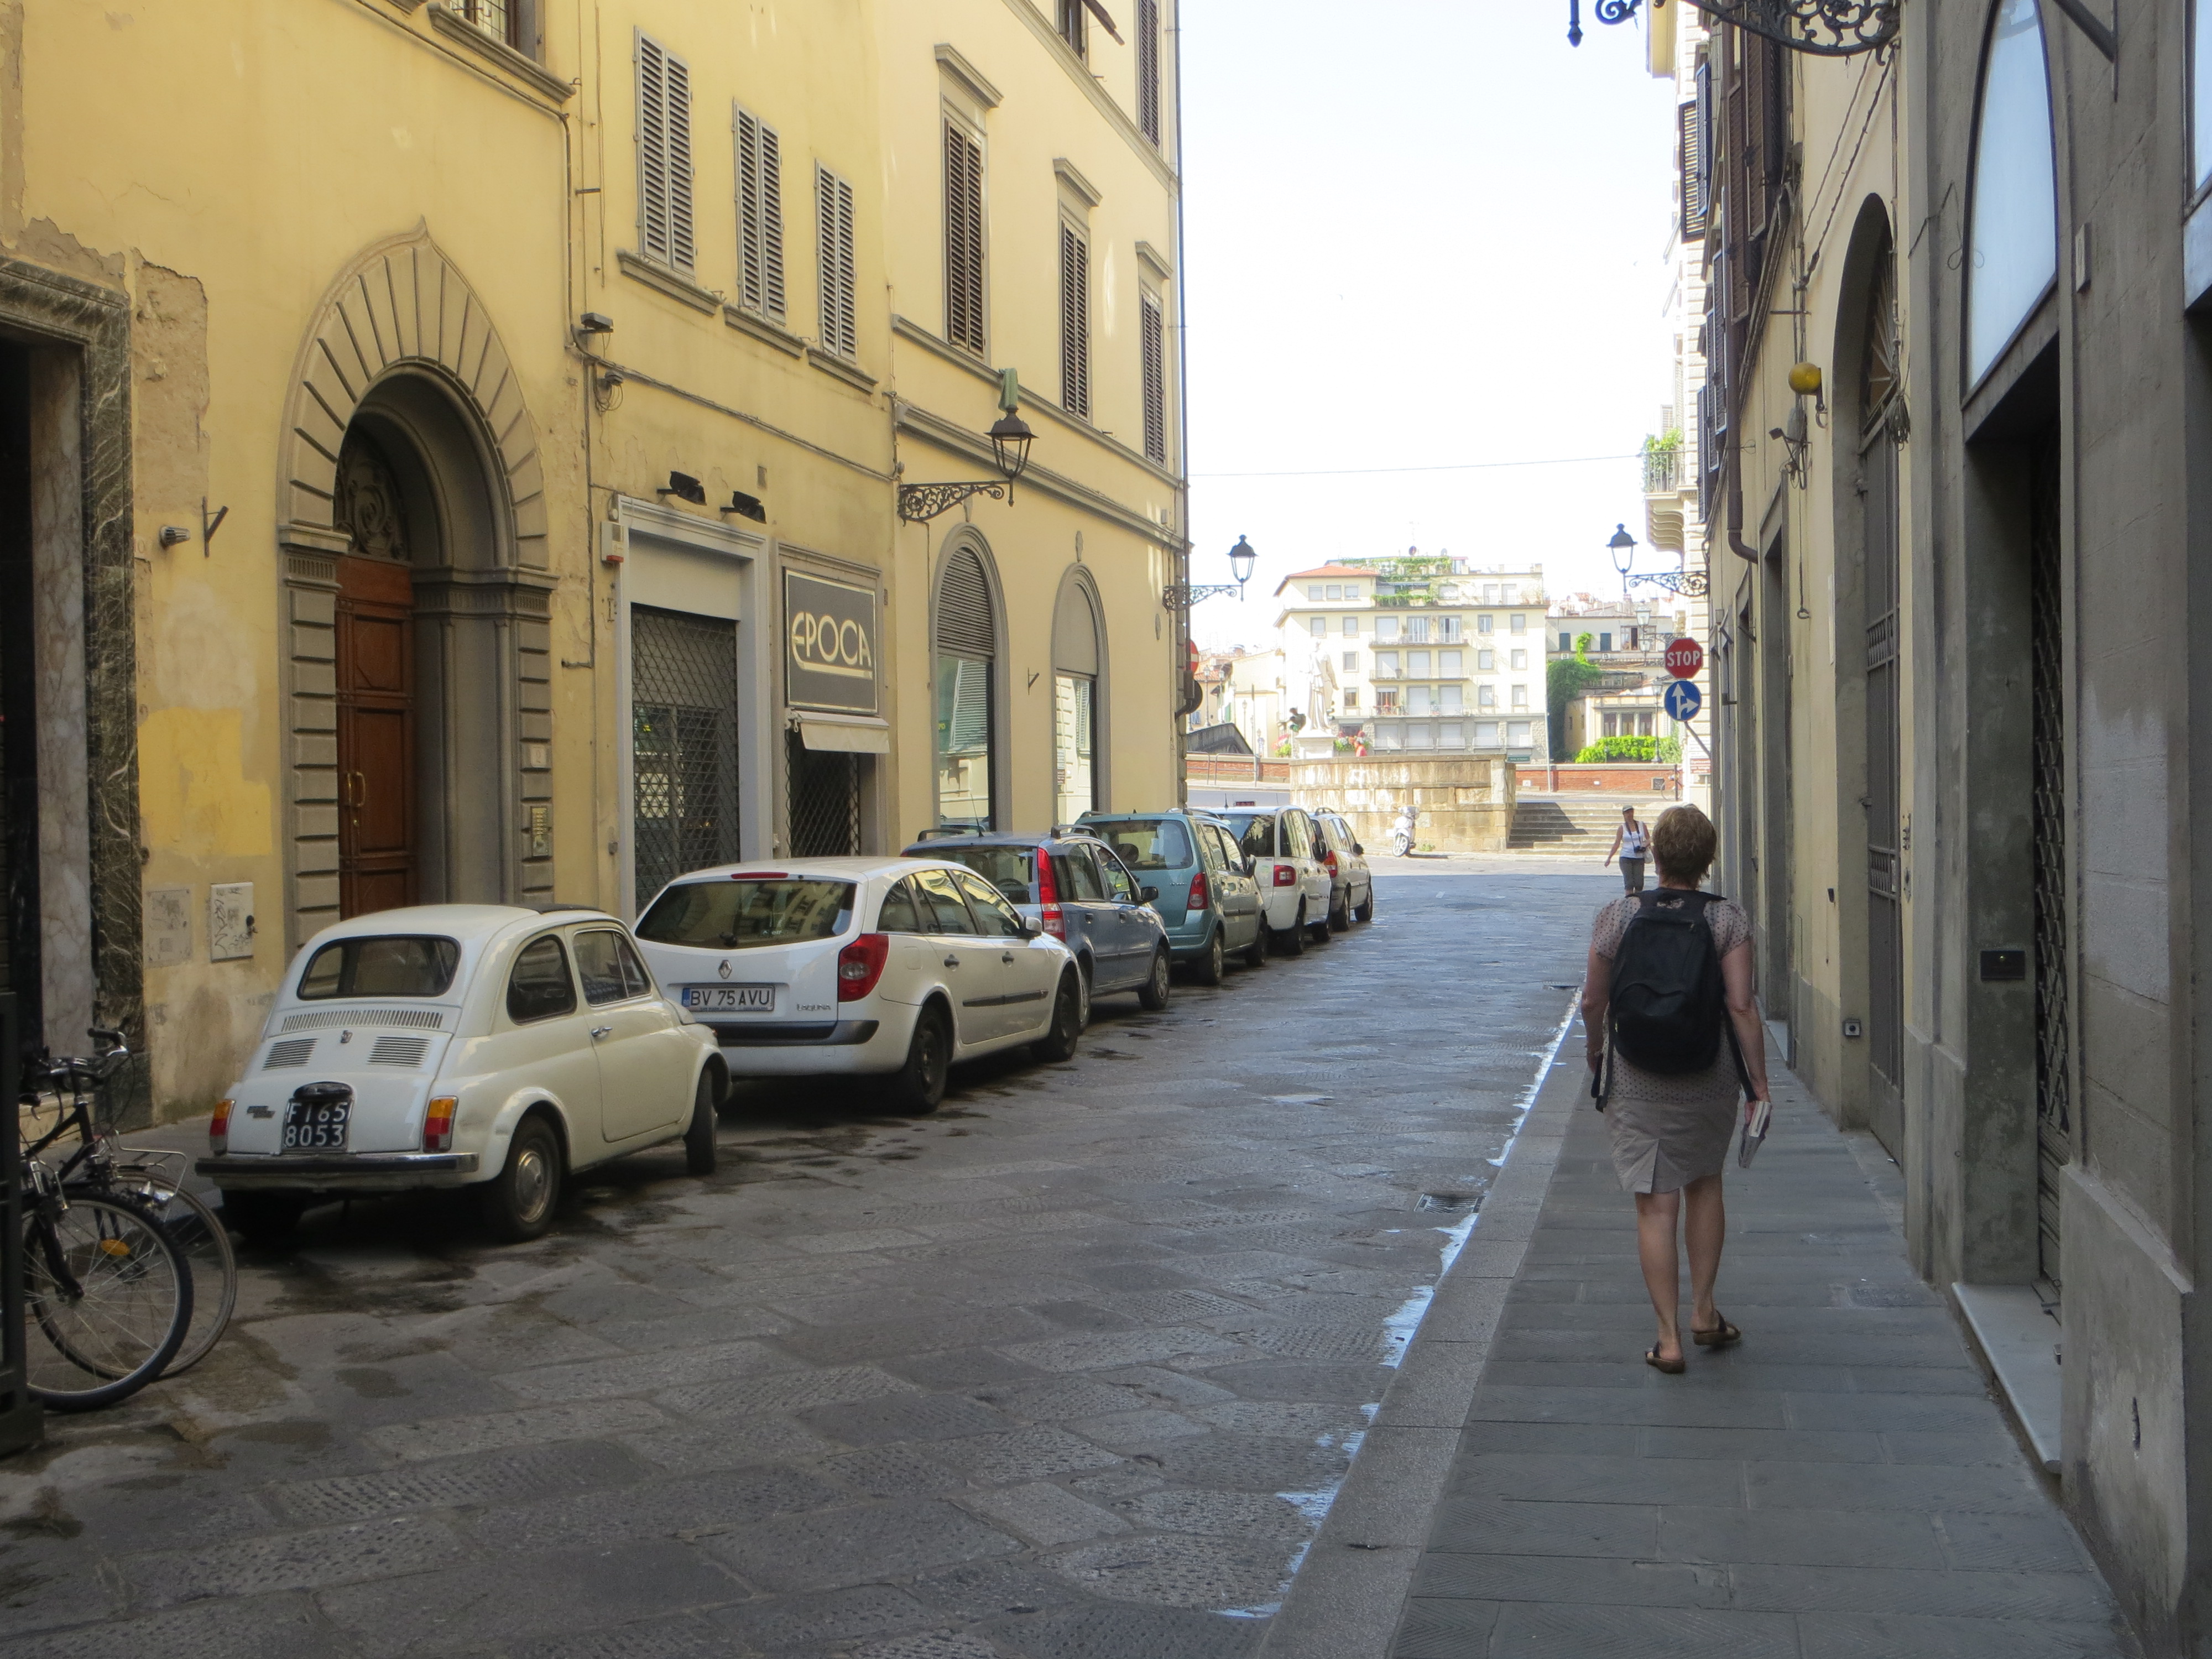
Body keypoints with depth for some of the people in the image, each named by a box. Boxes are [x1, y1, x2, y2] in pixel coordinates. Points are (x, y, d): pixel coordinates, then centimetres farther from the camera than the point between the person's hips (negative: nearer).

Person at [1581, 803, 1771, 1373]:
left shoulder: (1618, 915, -6)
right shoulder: (1728, 918, -7)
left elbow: (1593, 998, 0)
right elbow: (1742, 1007, -11)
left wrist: (1594, 1050, 19)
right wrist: (1759, 1082, -4)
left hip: (1637, 1081, -1)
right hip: (1711, 1078, 1)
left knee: (1656, 1205, 2)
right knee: (1705, 1184, 22)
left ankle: (1670, 1338, 3)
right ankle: (1703, 1312, 25)